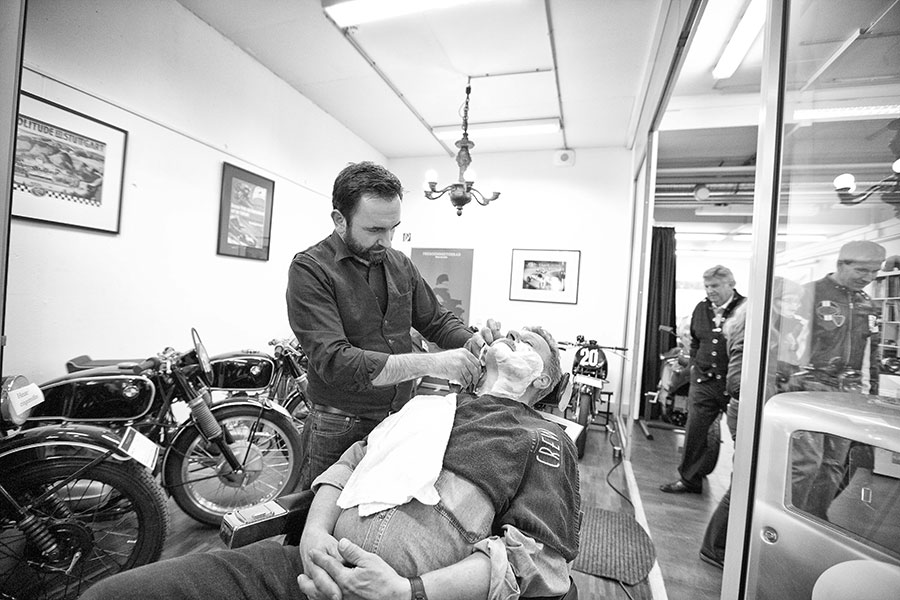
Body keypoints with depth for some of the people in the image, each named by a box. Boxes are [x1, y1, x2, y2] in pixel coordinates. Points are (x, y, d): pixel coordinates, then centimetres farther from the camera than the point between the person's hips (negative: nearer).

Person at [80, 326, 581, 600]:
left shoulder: (546, 439, 6)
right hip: (317, 560, 5)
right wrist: (314, 530, -4)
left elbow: (538, 558, -5)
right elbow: (354, 458, 15)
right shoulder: (432, 398, 21)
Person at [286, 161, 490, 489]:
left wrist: (472, 343, -9)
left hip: (401, 420, 5)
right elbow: (335, 361, -24)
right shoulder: (309, 270, -14)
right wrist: (431, 363, -28)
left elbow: (438, 321, 12)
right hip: (340, 429, -4)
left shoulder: (400, 264, 4)